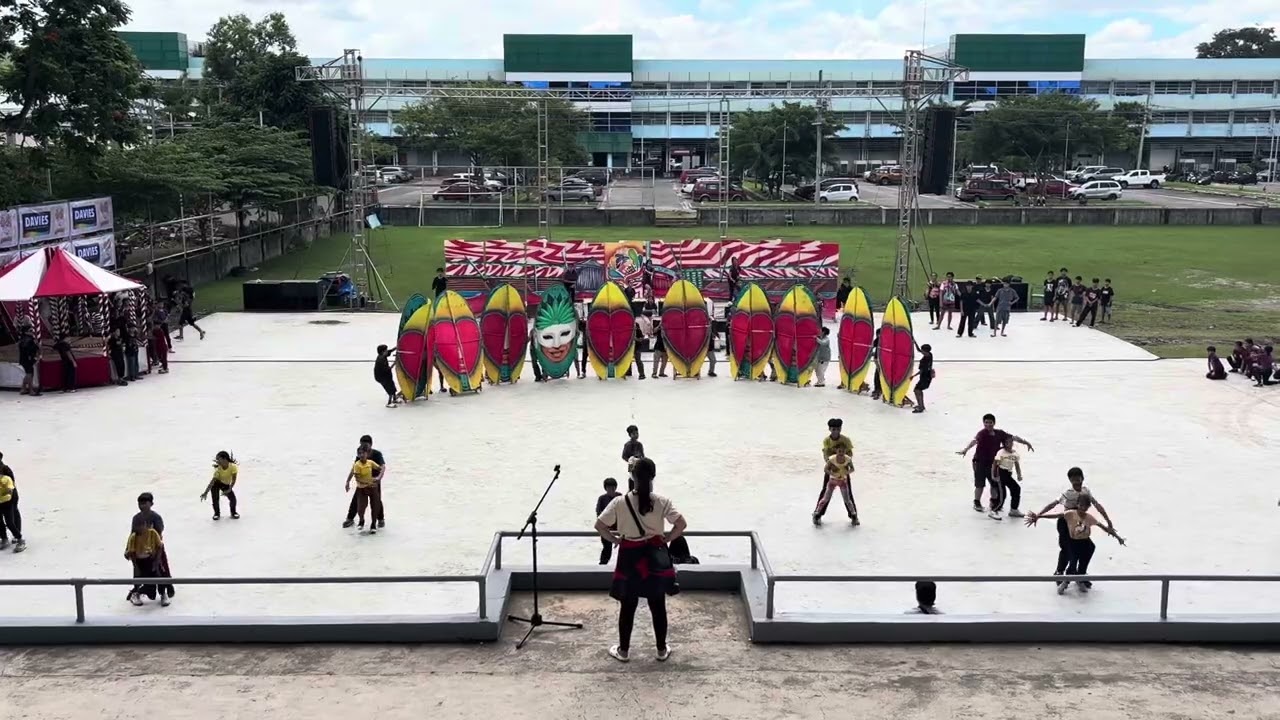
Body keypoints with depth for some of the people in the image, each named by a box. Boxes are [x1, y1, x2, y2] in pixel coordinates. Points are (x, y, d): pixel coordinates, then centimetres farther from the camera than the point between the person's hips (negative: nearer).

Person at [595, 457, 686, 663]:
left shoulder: (620, 502, -11)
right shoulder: (662, 502, -10)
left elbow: (599, 525, -11)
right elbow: (682, 524, -15)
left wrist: (614, 539, 4)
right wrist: (668, 538, 0)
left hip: (630, 557, -1)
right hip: (655, 557, 1)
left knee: (628, 606, 12)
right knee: (658, 606, 13)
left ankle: (623, 650, 21)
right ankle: (662, 649, 23)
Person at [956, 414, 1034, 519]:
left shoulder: (999, 433, -2)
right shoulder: (982, 433, -20)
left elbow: (1013, 437, 7)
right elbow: (975, 440, -39)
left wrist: (1026, 442, 11)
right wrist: (966, 449, -55)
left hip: (992, 462, 5)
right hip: (980, 462, -5)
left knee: (995, 484, 13)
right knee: (980, 484, -2)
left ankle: (994, 502, 37)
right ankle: (977, 503, 20)